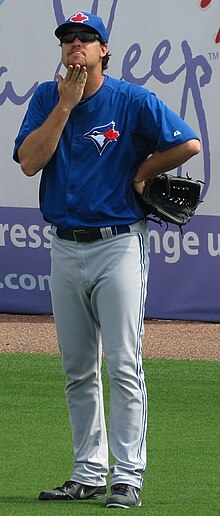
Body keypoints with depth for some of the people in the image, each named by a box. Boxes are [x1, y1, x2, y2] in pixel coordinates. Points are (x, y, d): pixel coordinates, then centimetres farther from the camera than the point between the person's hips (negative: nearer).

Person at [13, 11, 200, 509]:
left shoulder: (132, 101, -6)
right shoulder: (47, 98, 6)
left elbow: (189, 144, -10)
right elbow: (29, 161, -8)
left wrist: (140, 173, -2)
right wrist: (66, 104, -11)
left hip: (118, 245, -5)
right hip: (65, 248, 5)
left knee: (123, 364, -8)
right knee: (78, 369, 10)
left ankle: (128, 475, -6)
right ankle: (89, 473, 17)